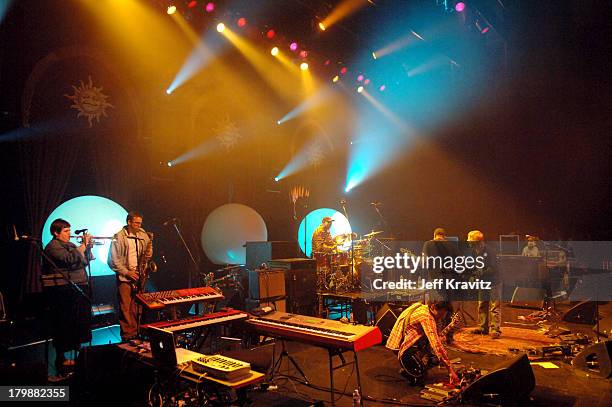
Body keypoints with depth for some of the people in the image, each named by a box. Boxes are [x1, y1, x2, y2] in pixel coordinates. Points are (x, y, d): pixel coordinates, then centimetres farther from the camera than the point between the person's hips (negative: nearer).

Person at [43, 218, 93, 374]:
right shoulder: (53, 247, -11)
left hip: (76, 289, 9)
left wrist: (88, 246, 5)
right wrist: (84, 245, -18)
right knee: (63, 324, -3)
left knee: (80, 321, 16)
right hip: (62, 291, -9)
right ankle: (61, 358, 7)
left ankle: (78, 350, 30)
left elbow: (85, 261, 19)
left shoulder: (70, 245, 15)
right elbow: (71, 259, -27)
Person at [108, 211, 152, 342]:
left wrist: (148, 254, -3)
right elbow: (113, 260, -7)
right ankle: (128, 336, 5)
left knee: (137, 308, 7)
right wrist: (127, 272, -13)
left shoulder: (143, 236, 9)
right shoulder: (118, 237, -6)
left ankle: (137, 334, 16)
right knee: (125, 308, -2)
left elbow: (148, 253, 21)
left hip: (139, 277, 4)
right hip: (124, 278, -4)